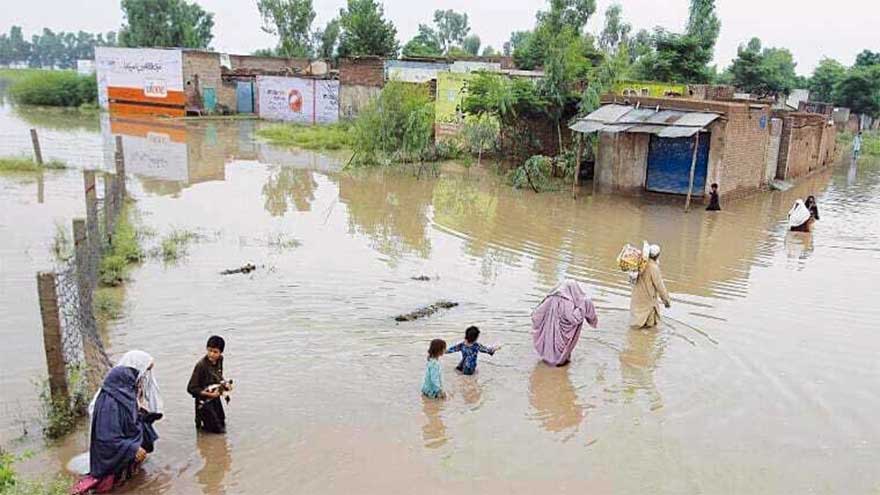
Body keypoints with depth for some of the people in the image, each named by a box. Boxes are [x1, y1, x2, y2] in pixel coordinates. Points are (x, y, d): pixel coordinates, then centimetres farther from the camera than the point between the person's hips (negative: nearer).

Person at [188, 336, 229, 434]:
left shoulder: (219, 360, -7)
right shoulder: (201, 365, -27)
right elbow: (191, 388, -24)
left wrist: (224, 384, -4)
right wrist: (209, 394, -26)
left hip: (216, 398, 7)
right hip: (204, 401, -7)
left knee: (222, 424, 20)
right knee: (218, 430, -1)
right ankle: (199, 422, 19)